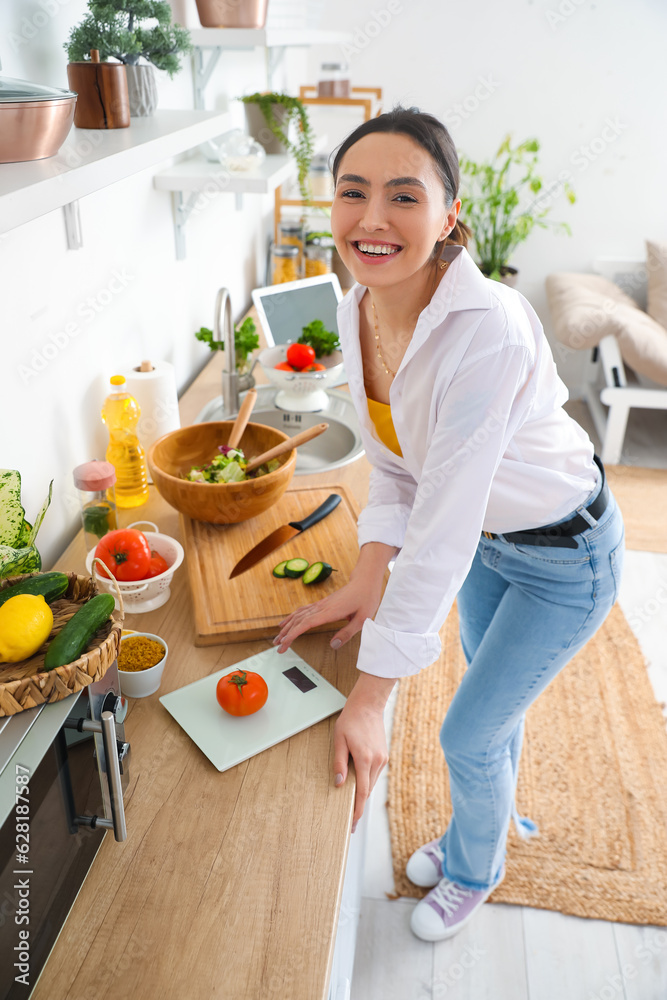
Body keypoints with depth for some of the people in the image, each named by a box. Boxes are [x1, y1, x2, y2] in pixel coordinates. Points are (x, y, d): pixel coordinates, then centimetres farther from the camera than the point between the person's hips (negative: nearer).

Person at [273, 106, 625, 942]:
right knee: (494, 700, 27)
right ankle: (496, 815, 60)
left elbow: (443, 528, -35)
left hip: (564, 559, -6)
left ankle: (473, 872, 44)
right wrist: (365, 581, -15)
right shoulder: (356, 311, -13)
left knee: (467, 735, 9)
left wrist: (369, 697, -28)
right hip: (487, 538, 6)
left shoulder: (486, 330, -37)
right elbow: (396, 464, -4)